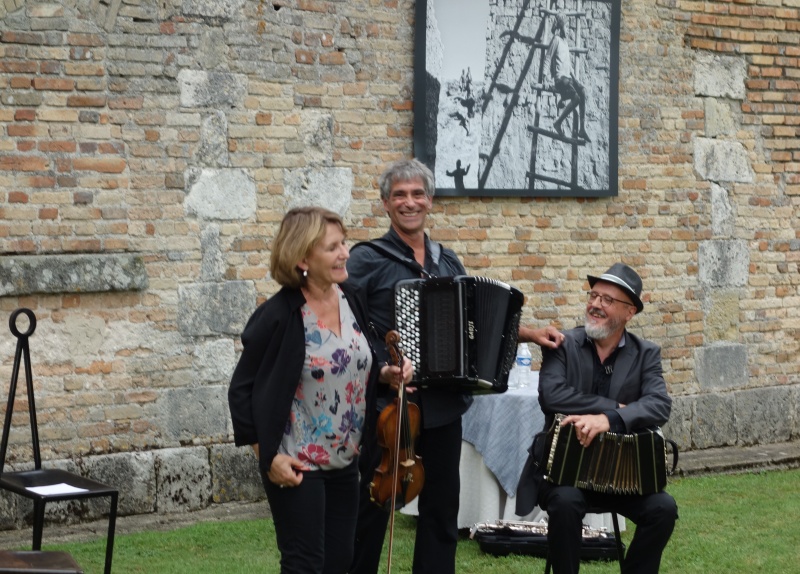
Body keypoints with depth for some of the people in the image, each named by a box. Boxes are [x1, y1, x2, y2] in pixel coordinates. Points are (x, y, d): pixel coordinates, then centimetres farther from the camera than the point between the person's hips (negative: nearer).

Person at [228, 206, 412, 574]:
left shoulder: (351, 299, 1)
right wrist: (268, 457, -16)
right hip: (297, 464, -7)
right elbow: (242, 390, -12)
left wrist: (385, 374, -2)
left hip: (344, 460, 7)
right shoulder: (278, 316, -18)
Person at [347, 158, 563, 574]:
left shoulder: (448, 262, 12)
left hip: (443, 405, 5)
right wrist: (382, 368, -21)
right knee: (371, 508, 4)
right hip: (387, 405, -5)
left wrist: (528, 333, 8)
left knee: (442, 507, 10)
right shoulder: (368, 259, -4)